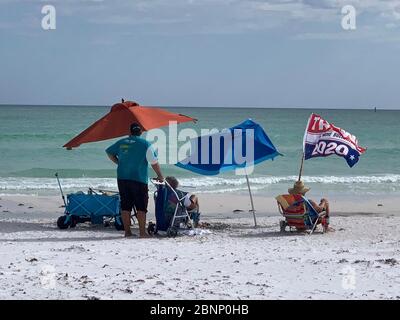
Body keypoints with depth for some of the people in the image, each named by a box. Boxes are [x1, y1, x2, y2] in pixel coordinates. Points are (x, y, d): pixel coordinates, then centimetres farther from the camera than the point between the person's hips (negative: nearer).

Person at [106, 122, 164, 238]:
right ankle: (142, 232, -4)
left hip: (122, 179, 4)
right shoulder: (145, 144, -4)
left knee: (125, 206, 8)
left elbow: (109, 152, 19)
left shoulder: (121, 143, 9)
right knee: (141, 207, 0)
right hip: (139, 180, -4)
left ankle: (127, 231, 9)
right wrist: (160, 176, 6)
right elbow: (154, 162, -4)